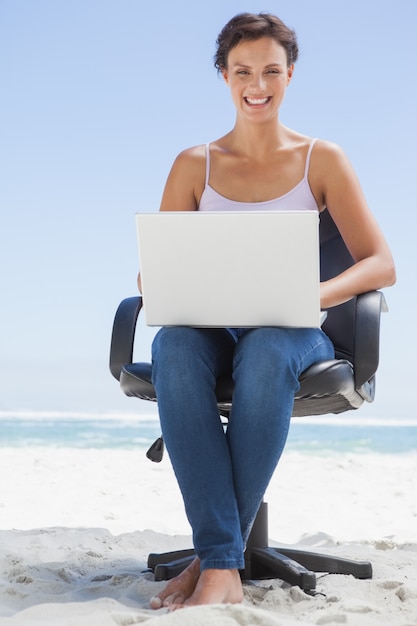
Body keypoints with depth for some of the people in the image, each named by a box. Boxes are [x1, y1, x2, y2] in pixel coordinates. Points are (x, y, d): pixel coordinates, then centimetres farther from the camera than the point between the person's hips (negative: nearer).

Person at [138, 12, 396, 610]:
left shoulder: (322, 159, 8)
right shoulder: (195, 165, 12)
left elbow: (381, 264, -1)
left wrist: (312, 293, -22)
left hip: (294, 332, -1)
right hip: (212, 329, 2)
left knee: (266, 351, -38)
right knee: (174, 346, -35)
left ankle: (213, 557, -30)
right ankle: (224, 563, -38)